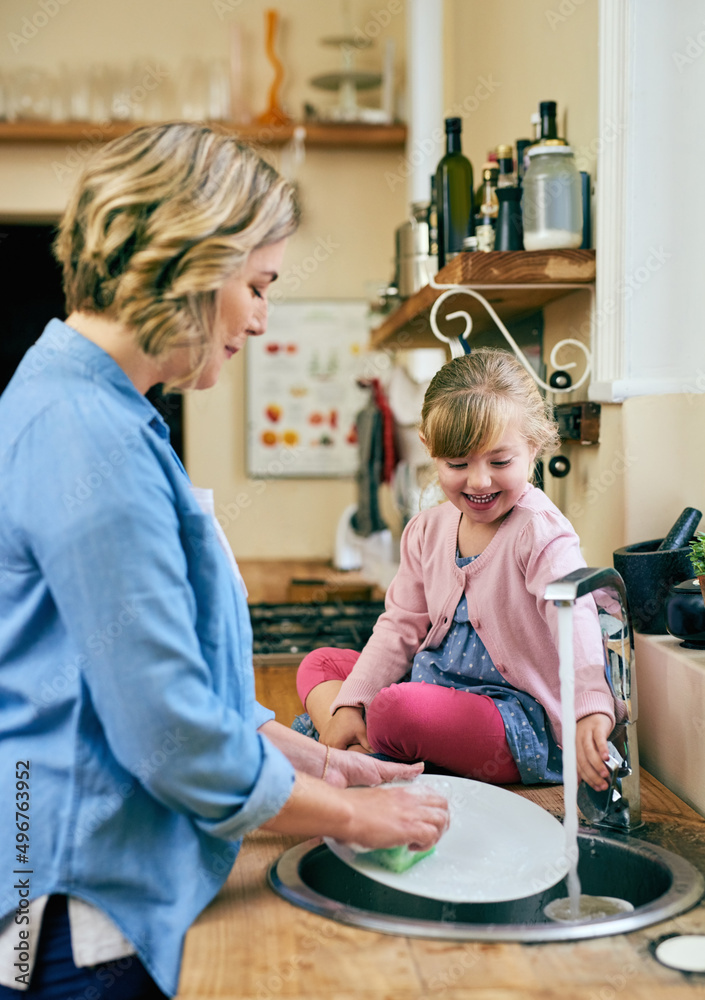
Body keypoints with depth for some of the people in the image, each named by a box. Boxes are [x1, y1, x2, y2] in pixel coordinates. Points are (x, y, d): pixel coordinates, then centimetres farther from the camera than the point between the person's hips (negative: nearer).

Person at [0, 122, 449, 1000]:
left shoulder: (80, 404, 9)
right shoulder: (88, 435, -23)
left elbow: (170, 666, 15)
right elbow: (177, 739, -22)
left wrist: (312, 758, 11)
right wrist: (348, 814, -8)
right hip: (73, 926, -9)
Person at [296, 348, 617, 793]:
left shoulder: (541, 532, -18)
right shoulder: (428, 529, 5)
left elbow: (576, 619, -35)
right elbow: (401, 626, 10)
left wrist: (592, 710, -53)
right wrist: (349, 705, 0)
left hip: (520, 719, -8)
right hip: (433, 679, 8)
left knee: (396, 708, -34)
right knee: (318, 664, 8)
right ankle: (352, 758, -14)